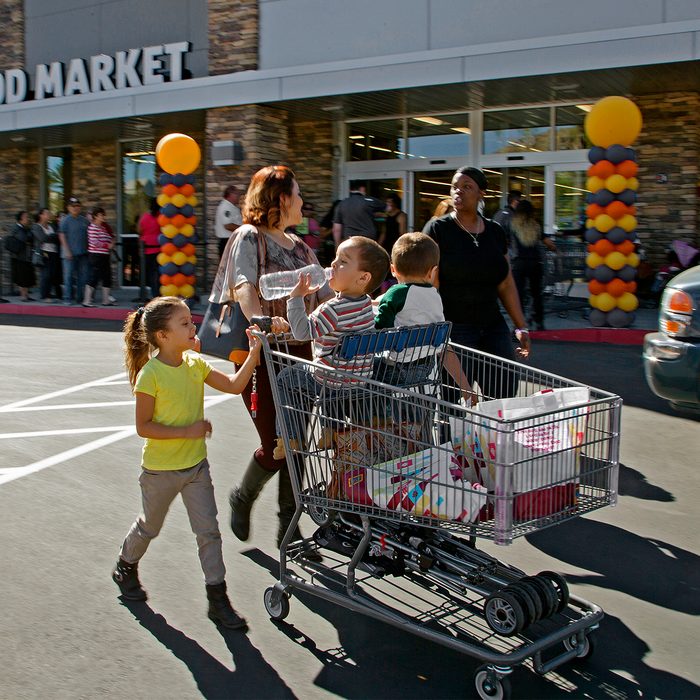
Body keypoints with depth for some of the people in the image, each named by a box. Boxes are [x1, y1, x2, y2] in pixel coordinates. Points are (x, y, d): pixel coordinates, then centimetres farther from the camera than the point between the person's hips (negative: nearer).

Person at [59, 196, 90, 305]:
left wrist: (88, 249, 11)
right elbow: (62, 236, -7)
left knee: (83, 275, 5)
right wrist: (67, 251, -14)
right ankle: (68, 298, 3)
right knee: (69, 275, -3)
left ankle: (80, 297, 13)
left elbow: (88, 236, 18)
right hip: (70, 253, -5)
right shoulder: (65, 220, -3)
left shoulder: (84, 220, 12)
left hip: (83, 252, 5)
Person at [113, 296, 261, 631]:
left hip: (196, 465, 5)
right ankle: (126, 568, 47)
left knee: (208, 531, 2)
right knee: (150, 526, 18)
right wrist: (187, 431, -25)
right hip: (160, 469, -5)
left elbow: (233, 385, -3)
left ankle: (217, 598, 11)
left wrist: (254, 355, -15)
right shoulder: (151, 374, -20)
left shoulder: (195, 364, -2)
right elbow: (143, 427, -20)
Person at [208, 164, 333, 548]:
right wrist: (260, 320, -41)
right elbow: (243, 285, -22)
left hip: (299, 351, 6)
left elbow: (324, 297, 13)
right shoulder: (248, 237, -4)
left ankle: (288, 526, 19)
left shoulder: (300, 248, 18)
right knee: (275, 445, -7)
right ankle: (242, 497, 23)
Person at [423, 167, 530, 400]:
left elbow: (506, 285, 16)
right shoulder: (438, 229, -3)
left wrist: (521, 327, 14)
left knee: (505, 393, -2)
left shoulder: (495, 232, 12)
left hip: (493, 326, 5)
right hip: (453, 328, -5)